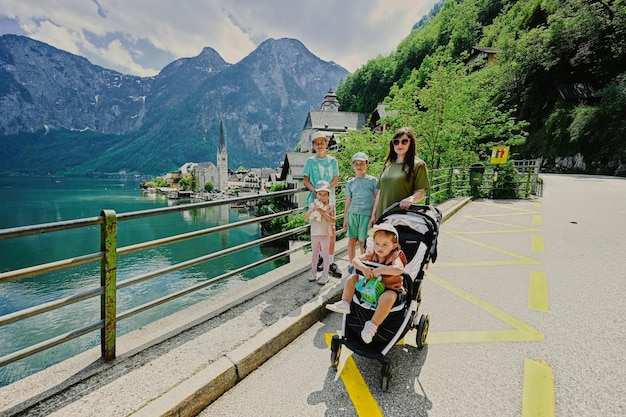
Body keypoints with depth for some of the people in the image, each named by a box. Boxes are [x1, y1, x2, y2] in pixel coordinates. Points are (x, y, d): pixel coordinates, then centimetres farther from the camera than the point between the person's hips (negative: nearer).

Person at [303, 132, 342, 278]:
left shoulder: (332, 161, 7)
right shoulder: (310, 161, 6)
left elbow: (336, 180, 4)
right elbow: (306, 181, 4)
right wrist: (314, 190, -15)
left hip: (329, 198, 0)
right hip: (314, 199, 0)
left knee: (331, 229, -6)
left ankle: (331, 262, -2)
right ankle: (319, 258, 21)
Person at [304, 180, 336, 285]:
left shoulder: (330, 206, -6)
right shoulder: (312, 205, 1)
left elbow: (333, 220, -15)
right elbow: (306, 219, -4)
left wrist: (323, 213, -25)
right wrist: (311, 210, -19)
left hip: (325, 234, -3)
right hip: (314, 234, 3)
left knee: (325, 254, 5)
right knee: (315, 254, 15)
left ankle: (325, 275, 15)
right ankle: (313, 273, 28)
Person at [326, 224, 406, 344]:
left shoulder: (395, 257, -19)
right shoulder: (372, 255, -4)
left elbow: (399, 269, -42)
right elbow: (355, 260, -9)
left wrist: (379, 270, -38)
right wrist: (363, 268, -30)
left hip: (389, 289, -6)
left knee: (387, 297, -40)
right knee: (352, 278, 1)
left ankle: (373, 325, -29)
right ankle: (345, 303, 1)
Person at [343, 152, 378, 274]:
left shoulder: (373, 180, 4)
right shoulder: (350, 183, 11)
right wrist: (345, 219, 14)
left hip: (366, 214, -2)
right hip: (352, 213, 3)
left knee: (362, 242, 0)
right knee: (352, 240, 4)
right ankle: (352, 265, 18)